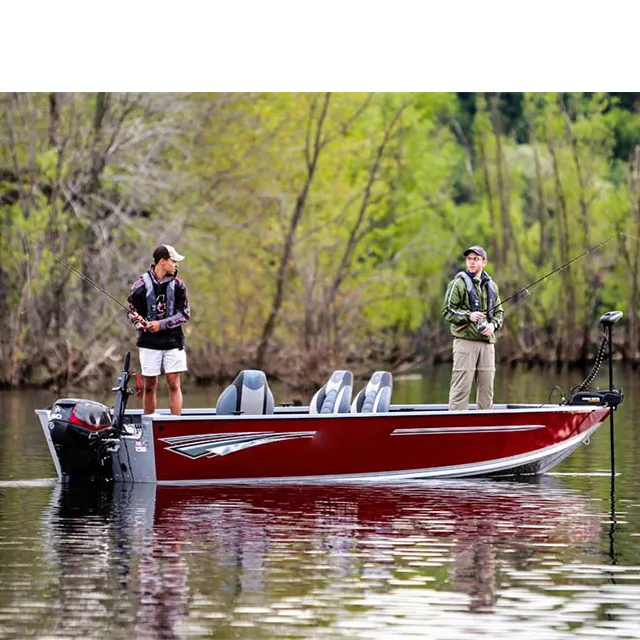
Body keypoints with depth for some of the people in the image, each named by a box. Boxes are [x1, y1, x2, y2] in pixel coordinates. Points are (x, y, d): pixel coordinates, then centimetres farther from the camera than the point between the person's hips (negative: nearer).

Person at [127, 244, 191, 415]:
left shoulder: (177, 285, 1)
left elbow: (184, 314, 0)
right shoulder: (141, 285, -3)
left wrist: (161, 324, -12)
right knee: (150, 386, 4)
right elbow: (131, 311, 7)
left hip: (173, 342, 1)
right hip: (149, 342, -1)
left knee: (174, 384, -4)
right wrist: (138, 320, -16)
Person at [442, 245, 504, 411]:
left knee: (486, 387, 7)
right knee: (461, 387, -10)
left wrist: (493, 324, 0)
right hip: (465, 340, -6)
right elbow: (447, 311, -3)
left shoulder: (491, 285, 16)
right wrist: (468, 316, -18)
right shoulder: (458, 283, 0)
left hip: (487, 341, 6)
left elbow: (499, 312, 21)